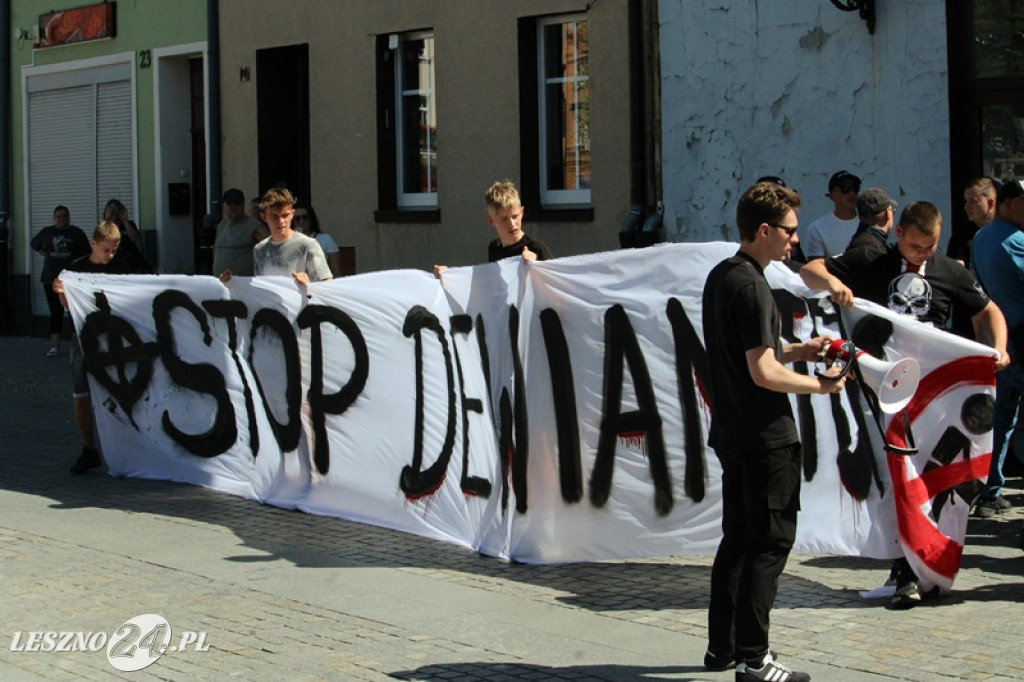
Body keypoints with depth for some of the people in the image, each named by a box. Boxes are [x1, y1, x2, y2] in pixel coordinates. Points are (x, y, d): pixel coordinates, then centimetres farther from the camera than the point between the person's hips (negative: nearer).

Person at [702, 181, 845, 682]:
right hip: (766, 436, -10)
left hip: (730, 431, 10)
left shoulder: (720, 276, 12)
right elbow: (764, 373, -21)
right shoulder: (751, 287, -18)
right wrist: (820, 385, -10)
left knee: (738, 538, 17)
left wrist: (798, 351, 13)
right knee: (771, 542, -4)